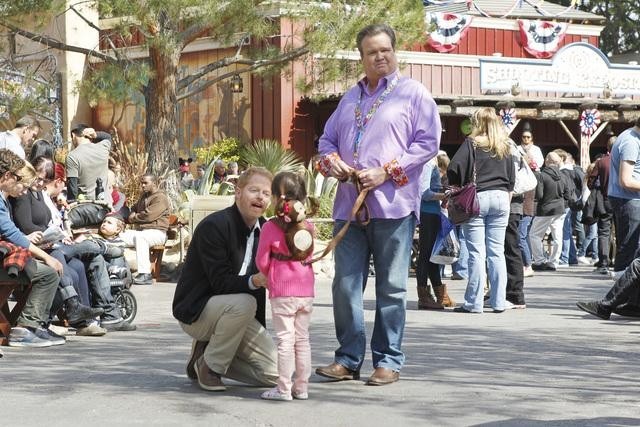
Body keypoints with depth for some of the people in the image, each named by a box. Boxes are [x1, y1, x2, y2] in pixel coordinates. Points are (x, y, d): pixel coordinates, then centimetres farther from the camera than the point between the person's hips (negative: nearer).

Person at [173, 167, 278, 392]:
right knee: (243, 303, -37)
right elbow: (220, 282, -24)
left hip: (235, 312, 7)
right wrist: (253, 281, -42)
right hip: (195, 310, -7)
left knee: (274, 372, -6)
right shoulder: (214, 226, -19)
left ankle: (207, 353, 11)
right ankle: (208, 365, -15)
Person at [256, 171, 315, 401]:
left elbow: (262, 263, -2)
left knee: (285, 339, -1)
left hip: (282, 293, -4)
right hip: (306, 291, 4)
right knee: (302, 339, 11)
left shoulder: (270, 228, -9)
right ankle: (302, 387, 16)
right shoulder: (309, 228, 3)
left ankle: (283, 388, 0)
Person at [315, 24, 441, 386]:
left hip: (392, 204, -5)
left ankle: (389, 361, 7)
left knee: (391, 288, 0)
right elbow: (328, 139, 25)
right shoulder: (350, 98, 22)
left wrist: (386, 172, -12)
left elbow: (428, 142, -5)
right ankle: (349, 358, 10)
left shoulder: (414, 93, 4)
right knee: (346, 285, 2)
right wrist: (331, 162, 1)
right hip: (349, 203, 5)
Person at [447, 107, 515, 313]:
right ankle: (498, 302, 7)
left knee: (476, 252, -2)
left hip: (476, 197, -4)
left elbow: (454, 169, -13)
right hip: (501, 198, 4)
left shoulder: (472, 143, -4)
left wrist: (457, 188, 2)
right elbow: (512, 177, 14)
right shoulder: (504, 146, 11)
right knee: (497, 251, 7)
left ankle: (474, 302, -1)